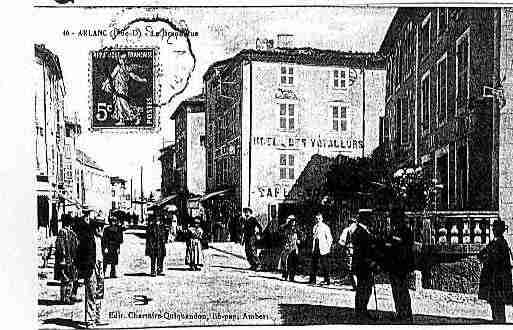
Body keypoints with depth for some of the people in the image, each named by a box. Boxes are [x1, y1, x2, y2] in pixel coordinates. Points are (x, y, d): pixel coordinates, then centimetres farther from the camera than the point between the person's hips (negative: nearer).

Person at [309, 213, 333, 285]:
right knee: (314, 264, 7)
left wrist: (328, 247, -10)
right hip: (315, 249, 6)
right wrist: (312, 247, 14)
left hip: (323, 249, -6)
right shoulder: (314, 227, 14)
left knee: (325, 265, -3)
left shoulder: (325, 227, -3)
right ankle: (313, 280, 14)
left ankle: (327, 280, 2)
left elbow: (329, 238, -4)